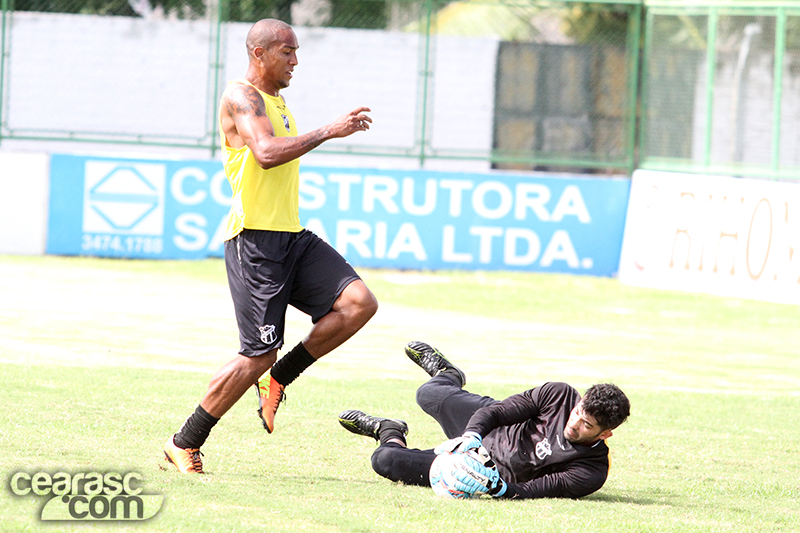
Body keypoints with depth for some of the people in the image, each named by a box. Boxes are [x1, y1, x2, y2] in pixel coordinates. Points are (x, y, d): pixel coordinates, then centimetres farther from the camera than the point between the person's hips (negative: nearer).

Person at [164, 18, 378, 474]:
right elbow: (267, 153, -27)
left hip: (292, 236, 9)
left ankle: (277, 381, 4)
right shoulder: (241, 97, -10)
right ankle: (184, 444, 4)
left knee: (359, 303, -11)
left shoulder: (277, 101, 21)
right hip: (255, 239, -9)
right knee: (258, 355, -10)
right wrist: (330, 131, -25)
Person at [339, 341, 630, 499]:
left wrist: (495, 487, -49)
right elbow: (495, 412, -13)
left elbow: (531, 492, -30)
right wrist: (472, 436, -32)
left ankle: (391, 436, 34)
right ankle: (446, 376, 54)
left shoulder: (592, 473, -31)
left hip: (496, 472, -3)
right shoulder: (560, 395, -19)